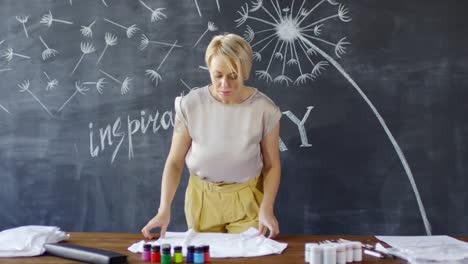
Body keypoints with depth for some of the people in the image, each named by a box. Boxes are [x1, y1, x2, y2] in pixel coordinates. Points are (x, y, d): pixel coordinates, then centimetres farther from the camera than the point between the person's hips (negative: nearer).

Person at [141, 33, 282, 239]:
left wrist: (266, 208, -18)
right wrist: (164, 209, -18)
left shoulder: (264, 109, -17)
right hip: (202, 197, 1)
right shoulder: (190, 105, -16)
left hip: (246, 198, 0)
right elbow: (175, 162, -9)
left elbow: (272, 165, -5)